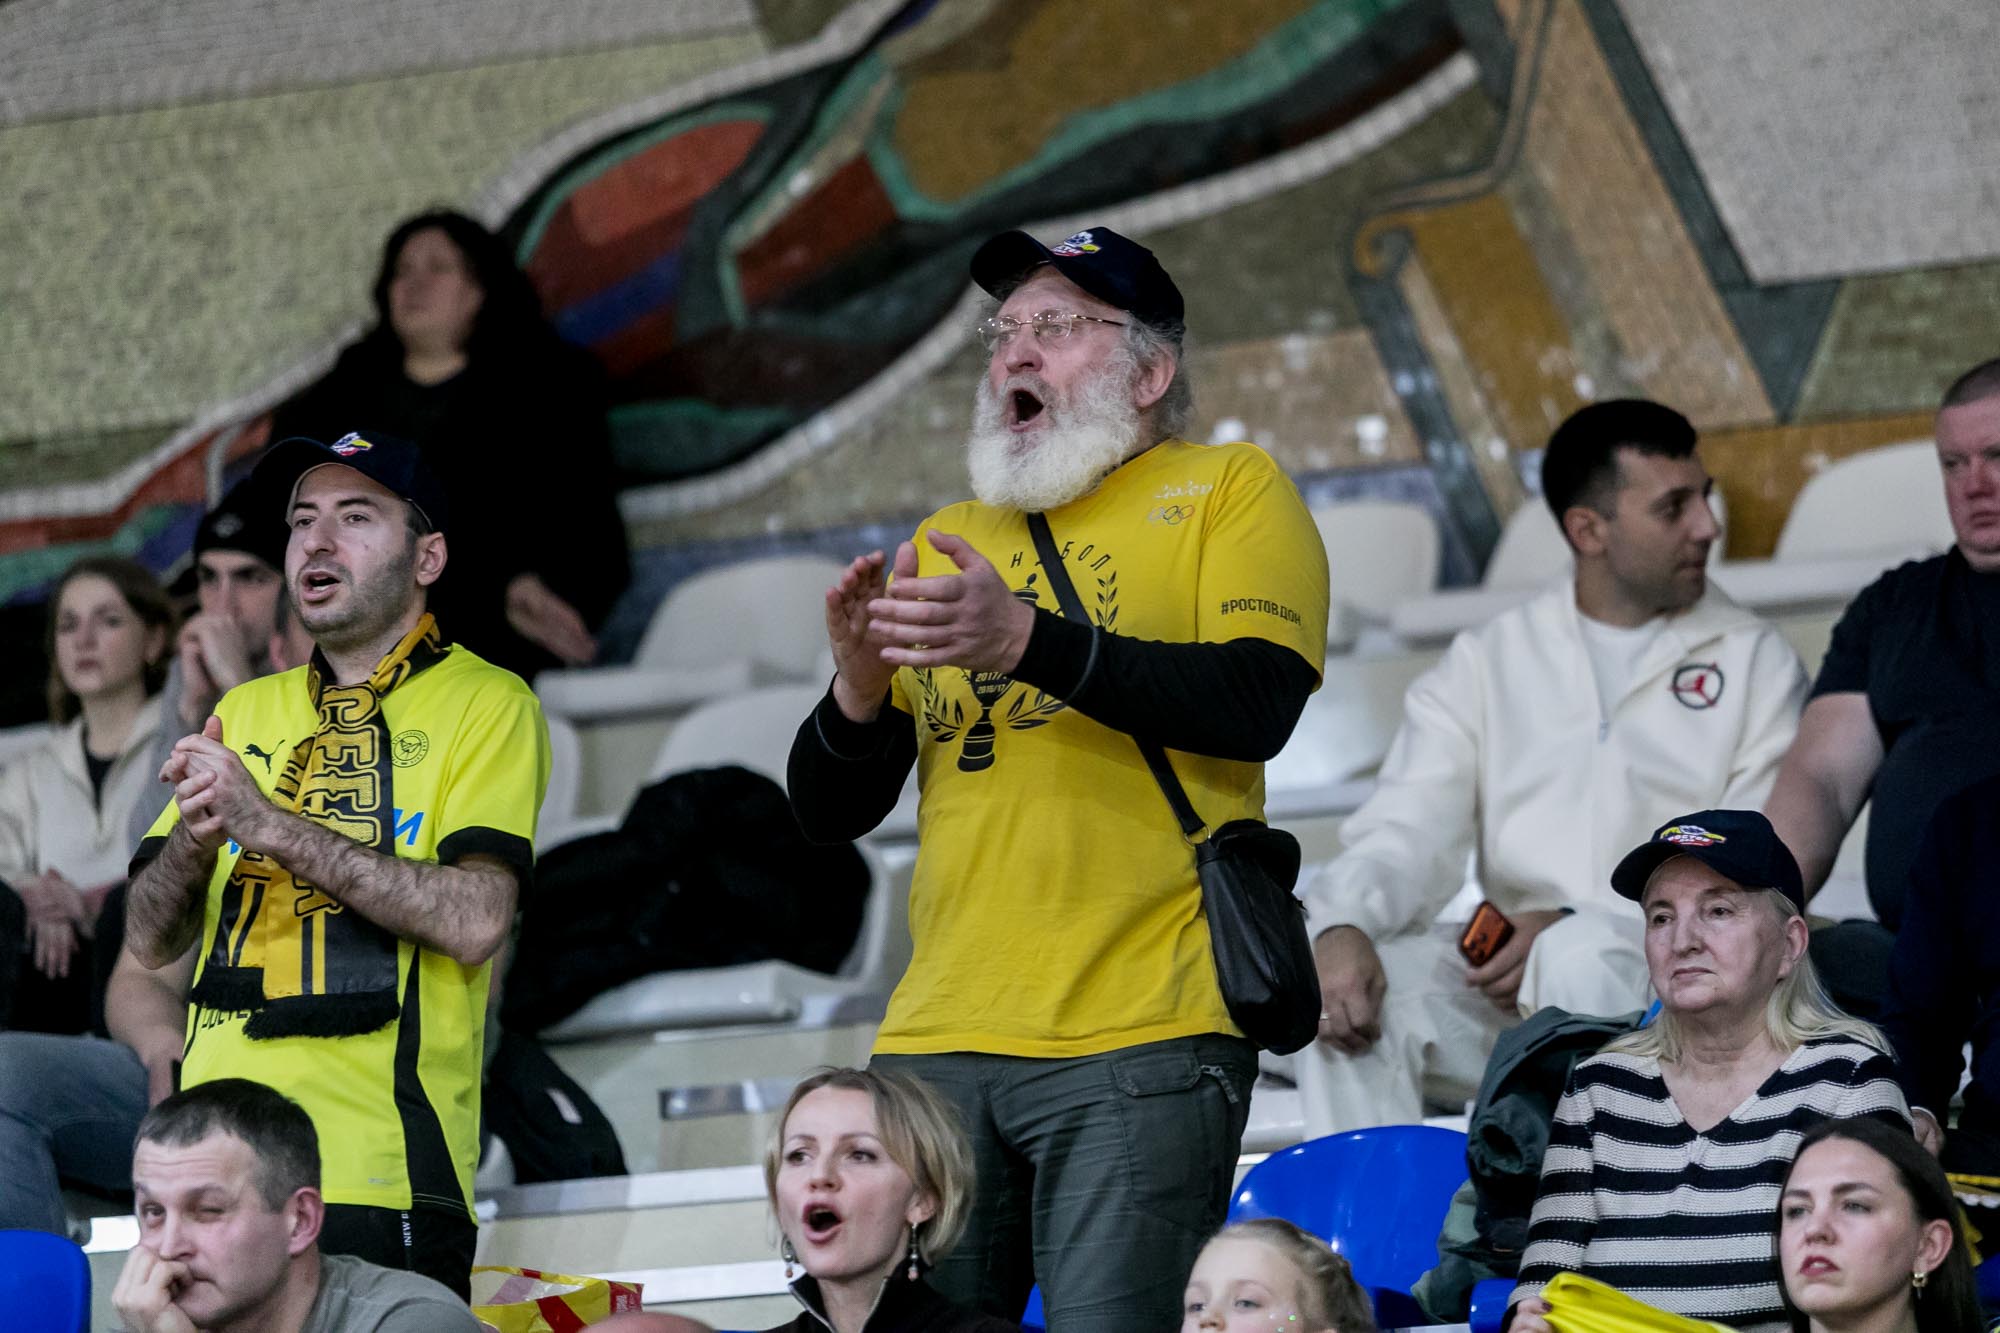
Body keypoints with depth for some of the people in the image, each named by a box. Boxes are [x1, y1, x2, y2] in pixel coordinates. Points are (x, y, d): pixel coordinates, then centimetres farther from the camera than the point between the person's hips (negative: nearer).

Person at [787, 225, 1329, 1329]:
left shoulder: (1227, 491, 9)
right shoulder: (943, 542, 22)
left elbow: (1260, 702, -11)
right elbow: (827, 813, 18)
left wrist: (1027, 638, -19)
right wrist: (860, 685, -4)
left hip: (1138, 1037, -5)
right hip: (937, 1042, 5)